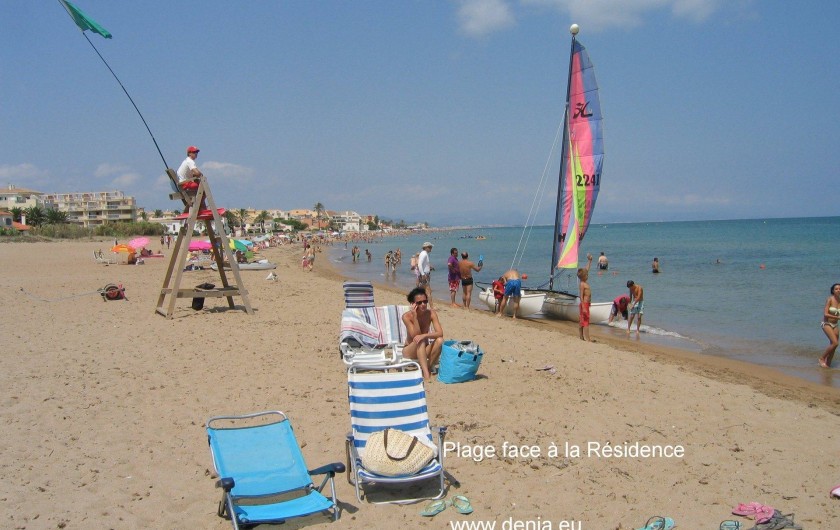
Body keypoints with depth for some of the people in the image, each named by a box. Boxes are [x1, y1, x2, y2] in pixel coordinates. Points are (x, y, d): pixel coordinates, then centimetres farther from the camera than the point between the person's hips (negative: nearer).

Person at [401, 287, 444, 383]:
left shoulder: (431, 313, -11)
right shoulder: (407, 316, -18)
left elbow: (440, 333, -22)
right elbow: (415, 336, -26)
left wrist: (424, 335, -39)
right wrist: (415, 316, -33)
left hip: (424, 350, 3)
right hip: (409, 351, -3)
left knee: (439, 340, -26)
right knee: (420, 341, -34)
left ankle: (428, 368, -14)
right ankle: (426, 373, -39)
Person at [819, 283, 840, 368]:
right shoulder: (829, 299, -14)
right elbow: (825, 314, -19)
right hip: (826, 324, -6)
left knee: (833, 346, 5)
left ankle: (828, 364, 19)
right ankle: (822, 358, 0)